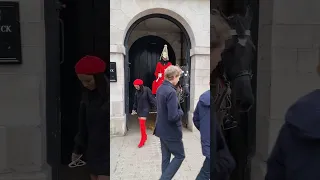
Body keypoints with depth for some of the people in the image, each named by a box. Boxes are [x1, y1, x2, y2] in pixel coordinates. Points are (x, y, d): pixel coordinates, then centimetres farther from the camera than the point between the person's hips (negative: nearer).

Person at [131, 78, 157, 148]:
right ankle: (145, 136, 30)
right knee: (141, 123, 13)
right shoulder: (137, 92, 5)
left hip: (145, 109, -7)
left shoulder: (147, 90, -15)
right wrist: (134, 109, 14)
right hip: (139, 109, 7)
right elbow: (135, 101, 13)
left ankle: (143, 139, 0)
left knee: (142, 124, -10)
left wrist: (156, 106, -20)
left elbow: (152, 98, -16)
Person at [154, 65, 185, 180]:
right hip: (171, 131, -8)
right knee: (180, 156, 8)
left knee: (166, 157, 16)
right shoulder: (171, 92, -24)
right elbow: (173, 116, -29)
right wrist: (181, 112, -9)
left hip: (162, 130, 9)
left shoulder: (160, 89, 5)